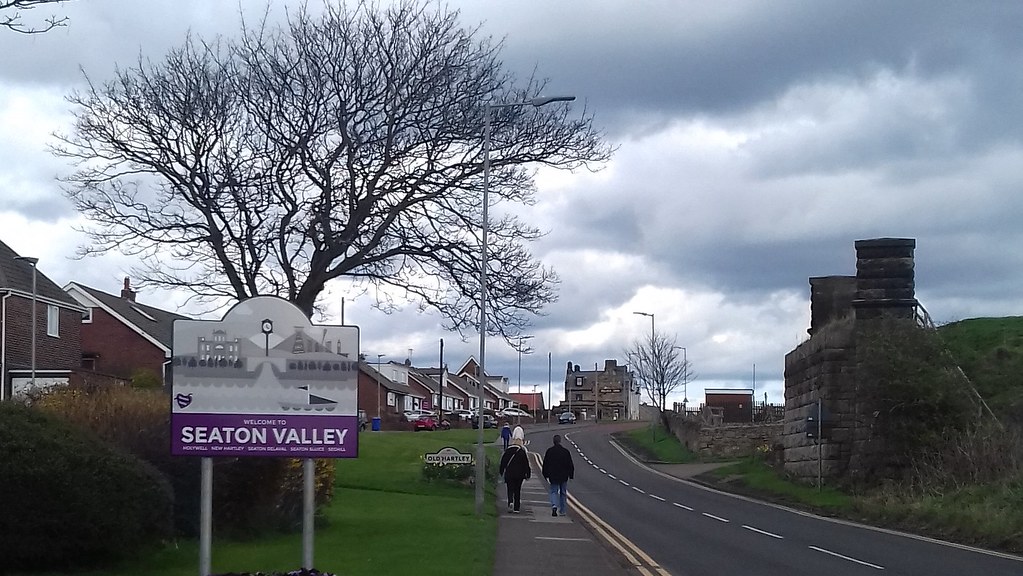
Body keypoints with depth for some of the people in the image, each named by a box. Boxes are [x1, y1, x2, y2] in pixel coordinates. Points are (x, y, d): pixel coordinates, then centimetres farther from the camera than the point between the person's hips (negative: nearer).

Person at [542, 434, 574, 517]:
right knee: (563, 493, 12)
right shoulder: (565, 451, -6)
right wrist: (570, 475, 7)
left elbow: (545, 464, 2)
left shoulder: (549, 451, -3)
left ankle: (554, 505, -19)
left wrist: (546, 475, 9)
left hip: (553, 476, 0)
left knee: (554, 491, 7)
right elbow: (570, 465, -2)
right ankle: (562, 511, 16)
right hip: (563, 476, 0)